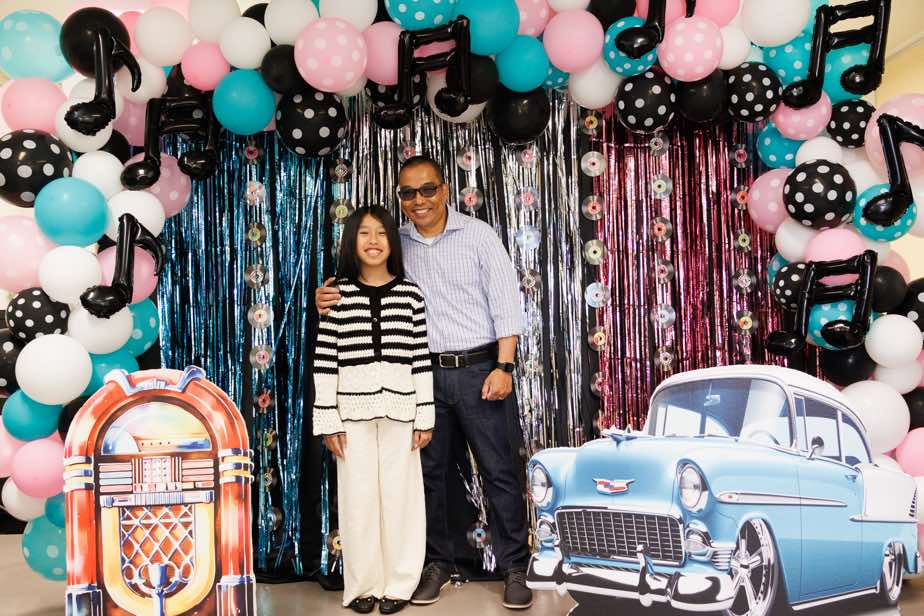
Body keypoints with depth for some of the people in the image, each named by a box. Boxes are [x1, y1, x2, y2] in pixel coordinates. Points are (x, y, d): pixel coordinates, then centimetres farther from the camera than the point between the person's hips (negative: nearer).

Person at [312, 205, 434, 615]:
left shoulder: (410, 295, 3)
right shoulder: (338, 296, 1)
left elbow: (421, 360, 4)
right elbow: (324, 362, 0)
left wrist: (425, 418, 1)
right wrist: (328, 421, -4)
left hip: (399, 411, 1)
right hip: (353, 412, 0)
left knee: (399, 496, 5)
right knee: (358, 498, 5)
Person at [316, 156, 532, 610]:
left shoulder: (478, 235, -2)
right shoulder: (396, 244, 7)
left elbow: (506, 301, -4)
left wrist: (503, 366, -11)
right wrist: (329, 301, -9)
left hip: (477, 370, -3)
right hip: (425, 373, 3)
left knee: (499, 471, 2)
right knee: (429, 471, 10)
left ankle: (514, 568, 14)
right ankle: (437, 563, 26)